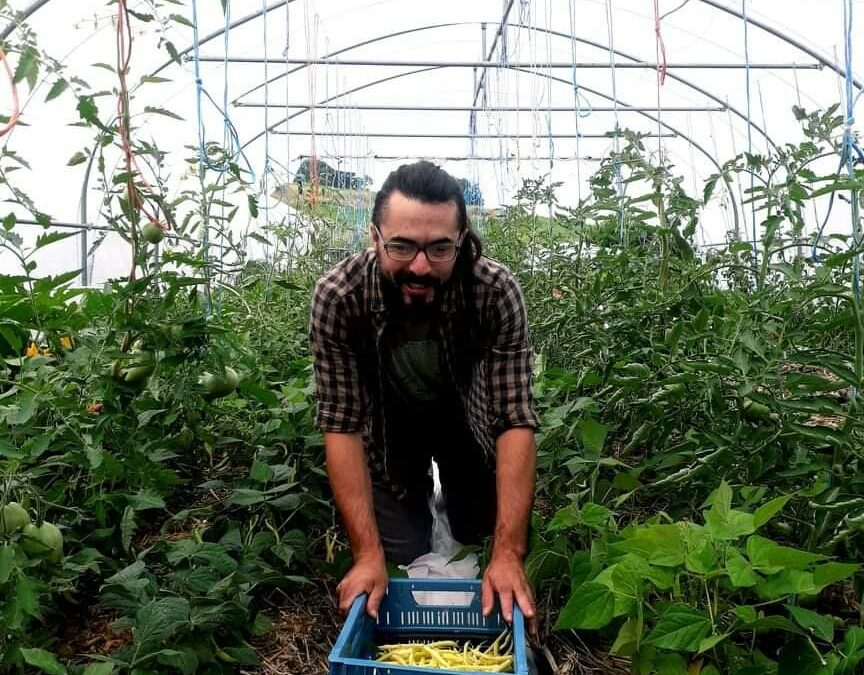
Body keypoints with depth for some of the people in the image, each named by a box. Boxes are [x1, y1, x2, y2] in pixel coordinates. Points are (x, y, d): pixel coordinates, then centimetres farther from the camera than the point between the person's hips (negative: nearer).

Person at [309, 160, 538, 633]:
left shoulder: (496, 291, -35)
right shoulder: (337, 297, -34)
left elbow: (515, 421, -33)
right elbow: (341, 424, -30)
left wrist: (508, 555, -39)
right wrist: (368, 554, -36)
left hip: (466, 410, 1)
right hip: (388, 419, 0)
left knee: (480, 535, 9)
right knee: (403, 558, 0)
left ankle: (452, 489, 42)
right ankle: (416, 498, 33)